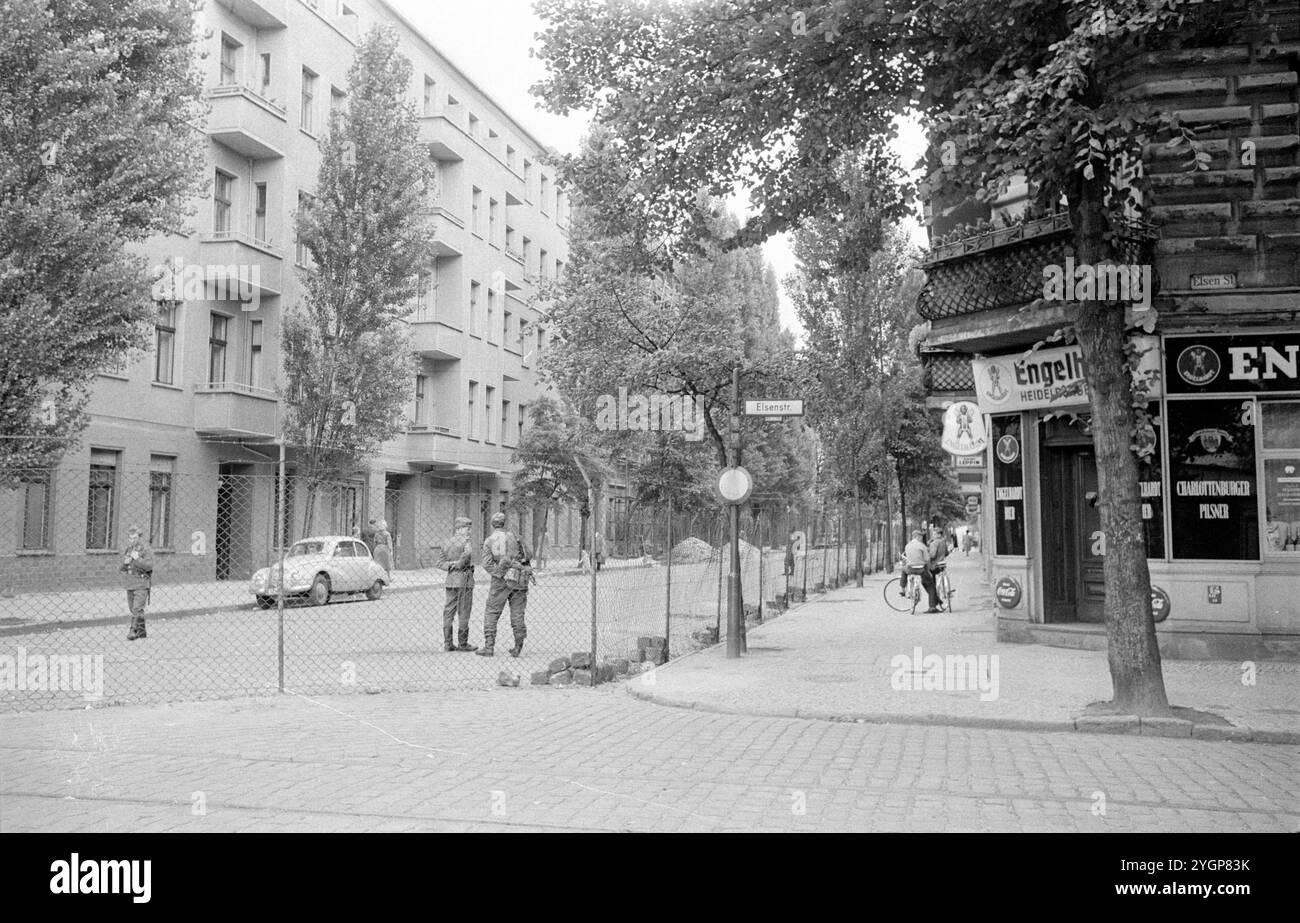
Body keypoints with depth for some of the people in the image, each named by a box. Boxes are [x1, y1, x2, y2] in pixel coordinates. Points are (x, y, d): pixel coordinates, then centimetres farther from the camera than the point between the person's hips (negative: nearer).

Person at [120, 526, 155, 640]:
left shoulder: (146, 549, -6)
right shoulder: (126, 550, 12)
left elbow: (149, 566, -14)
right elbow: (121, 568, 17)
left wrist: (138, 559, -25)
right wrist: (124, 563, -5)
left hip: (141, 584, -6)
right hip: (129, 584, 6)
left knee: (137, 609, -12)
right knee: (133, 609, 10)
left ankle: (133, 631, -10)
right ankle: (141, 632, 19)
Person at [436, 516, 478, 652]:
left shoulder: (445, 543, 14)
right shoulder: (466, 541, -7)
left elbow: (440, 563, 9)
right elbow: (468, 553, -26)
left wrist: (450, 565, -3)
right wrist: (459, 564, -12)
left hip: (450, 579, 6)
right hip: (464, 579, -6)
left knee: (449, 611, 8)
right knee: (464, 612, 0)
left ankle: (447, 643, 9)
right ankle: (462, 643, 4)